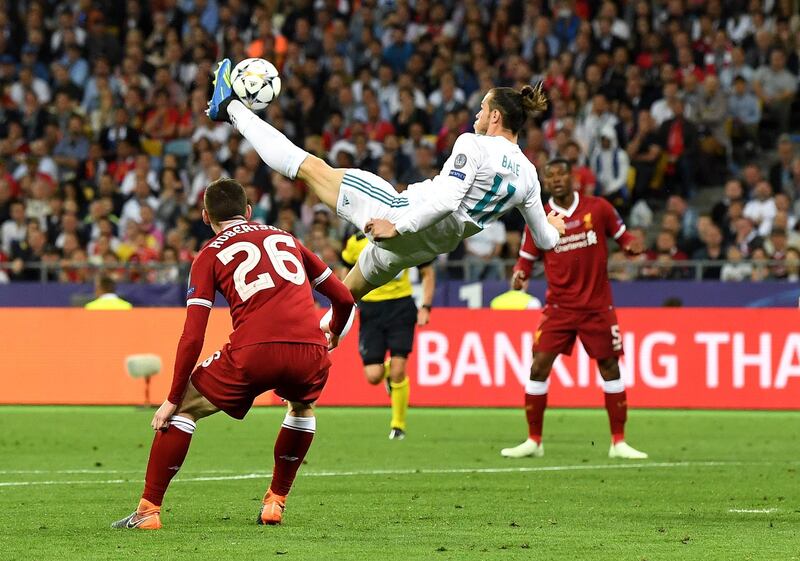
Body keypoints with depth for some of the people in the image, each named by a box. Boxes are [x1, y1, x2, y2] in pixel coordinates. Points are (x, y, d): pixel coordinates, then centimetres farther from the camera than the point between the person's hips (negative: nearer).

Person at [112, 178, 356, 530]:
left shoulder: (210, 255, 14)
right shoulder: (286, 238, 26)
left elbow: (192, 337, 6)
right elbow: (343, 298, 29)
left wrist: (173, 399, 11)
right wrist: (332, 338, 50)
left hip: (252, 353, -3)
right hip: (310, 351, 3)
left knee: (183, 408, 16)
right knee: (302, 405, 36)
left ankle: (148, 510, 11)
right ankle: (275, 502, 31)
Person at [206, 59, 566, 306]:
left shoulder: (473, 145, -15)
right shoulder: (528, 174, 3)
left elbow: (446, 200, -26)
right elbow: (545, 240, 8)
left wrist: (398, 226, -21)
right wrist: (553, 227, 30)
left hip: (406, 213, -6)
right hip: (431, 246, 6)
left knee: (310, 167, 7)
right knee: (348, 294, 29)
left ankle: (230, 108, 17)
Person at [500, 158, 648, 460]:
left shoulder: (598, 208, -1)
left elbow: (622, 236, 9)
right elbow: (526, 258, 6)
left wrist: (633, 245, -14)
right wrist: (519, 275, -15)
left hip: (597, 307, 0)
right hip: (559, 307, 0)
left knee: (610, 368, 2)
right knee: (539, 367, -8)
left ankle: (618, 442, 11)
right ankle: (533, 441, 3)